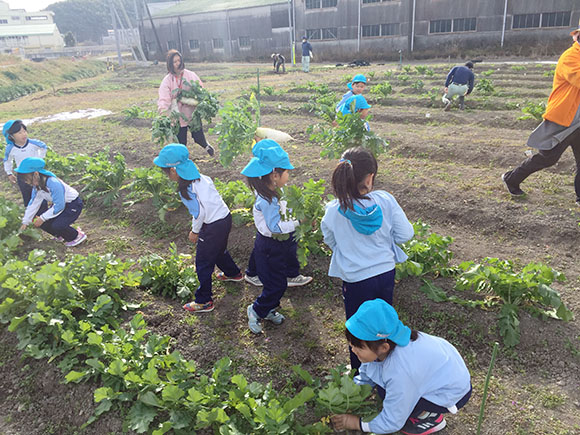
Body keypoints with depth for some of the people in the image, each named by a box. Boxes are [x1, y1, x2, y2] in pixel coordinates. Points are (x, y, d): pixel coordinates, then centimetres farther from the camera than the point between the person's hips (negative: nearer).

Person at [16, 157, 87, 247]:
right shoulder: (37, 185, -5)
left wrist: (42, 218, -19)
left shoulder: (53, 183, -31)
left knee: (56, 225, -24)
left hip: (74, 205, -9)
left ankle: (78, 236, 0)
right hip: (60, 204, 9)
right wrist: (25, 223, 6)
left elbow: (59, 206, -27)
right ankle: (61, 236, 20)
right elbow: (33, 204, 5)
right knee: (43, 224, -4)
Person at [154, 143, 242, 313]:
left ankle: (204, 301, 18)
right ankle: (233, 273, 58)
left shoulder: (186, 189, -21)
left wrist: (194, 232, -1)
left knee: (203, 263, 7)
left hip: (213, 227, -9)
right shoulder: (202, 177, 2)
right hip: (226, 217, 9)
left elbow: (199, 213, -19)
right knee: (219, 251, 33)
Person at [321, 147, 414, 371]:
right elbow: (405, 234, -8)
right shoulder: (386, 201, -19)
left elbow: (330, 241, -4)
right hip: (386, 272, 3)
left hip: (356, 279, -2)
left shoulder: (334, 212, -22)